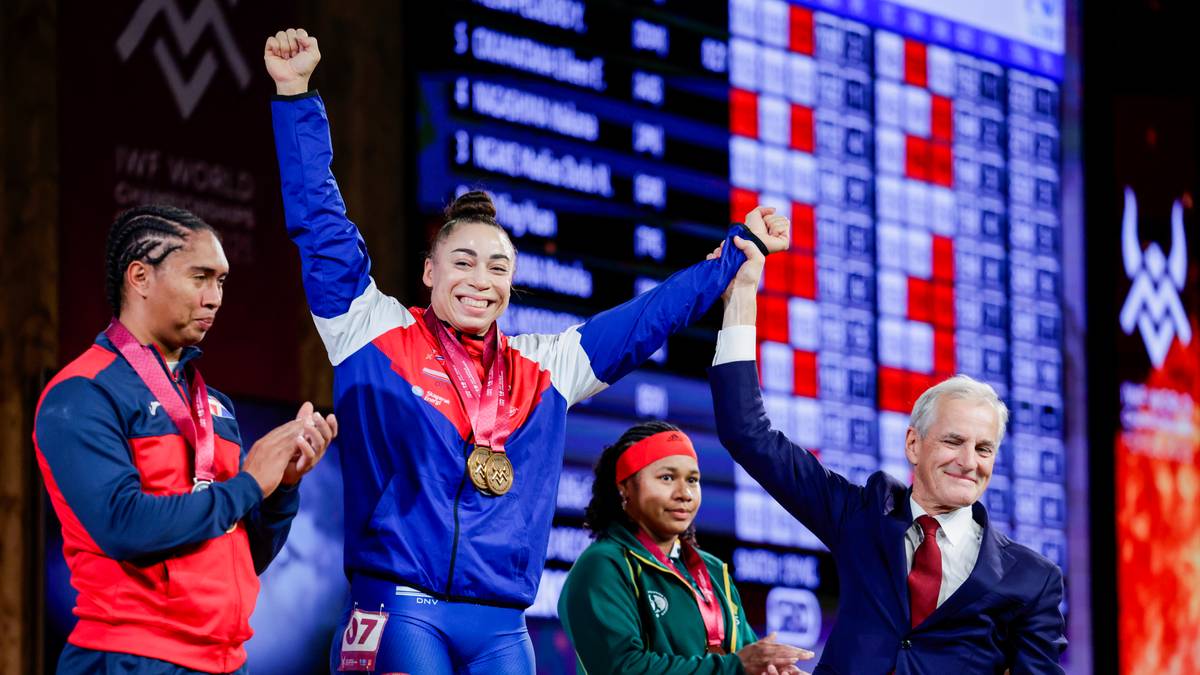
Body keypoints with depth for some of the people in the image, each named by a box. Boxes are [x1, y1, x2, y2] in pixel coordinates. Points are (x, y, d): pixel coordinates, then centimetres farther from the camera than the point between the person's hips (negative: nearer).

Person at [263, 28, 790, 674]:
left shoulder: (544, 369, 16)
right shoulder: (377, 336, 6)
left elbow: (649, 315, 24)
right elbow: (322, 227, 4)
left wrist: (740, 246, 28)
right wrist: (296, 96, 0)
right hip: (401, 613, -4)